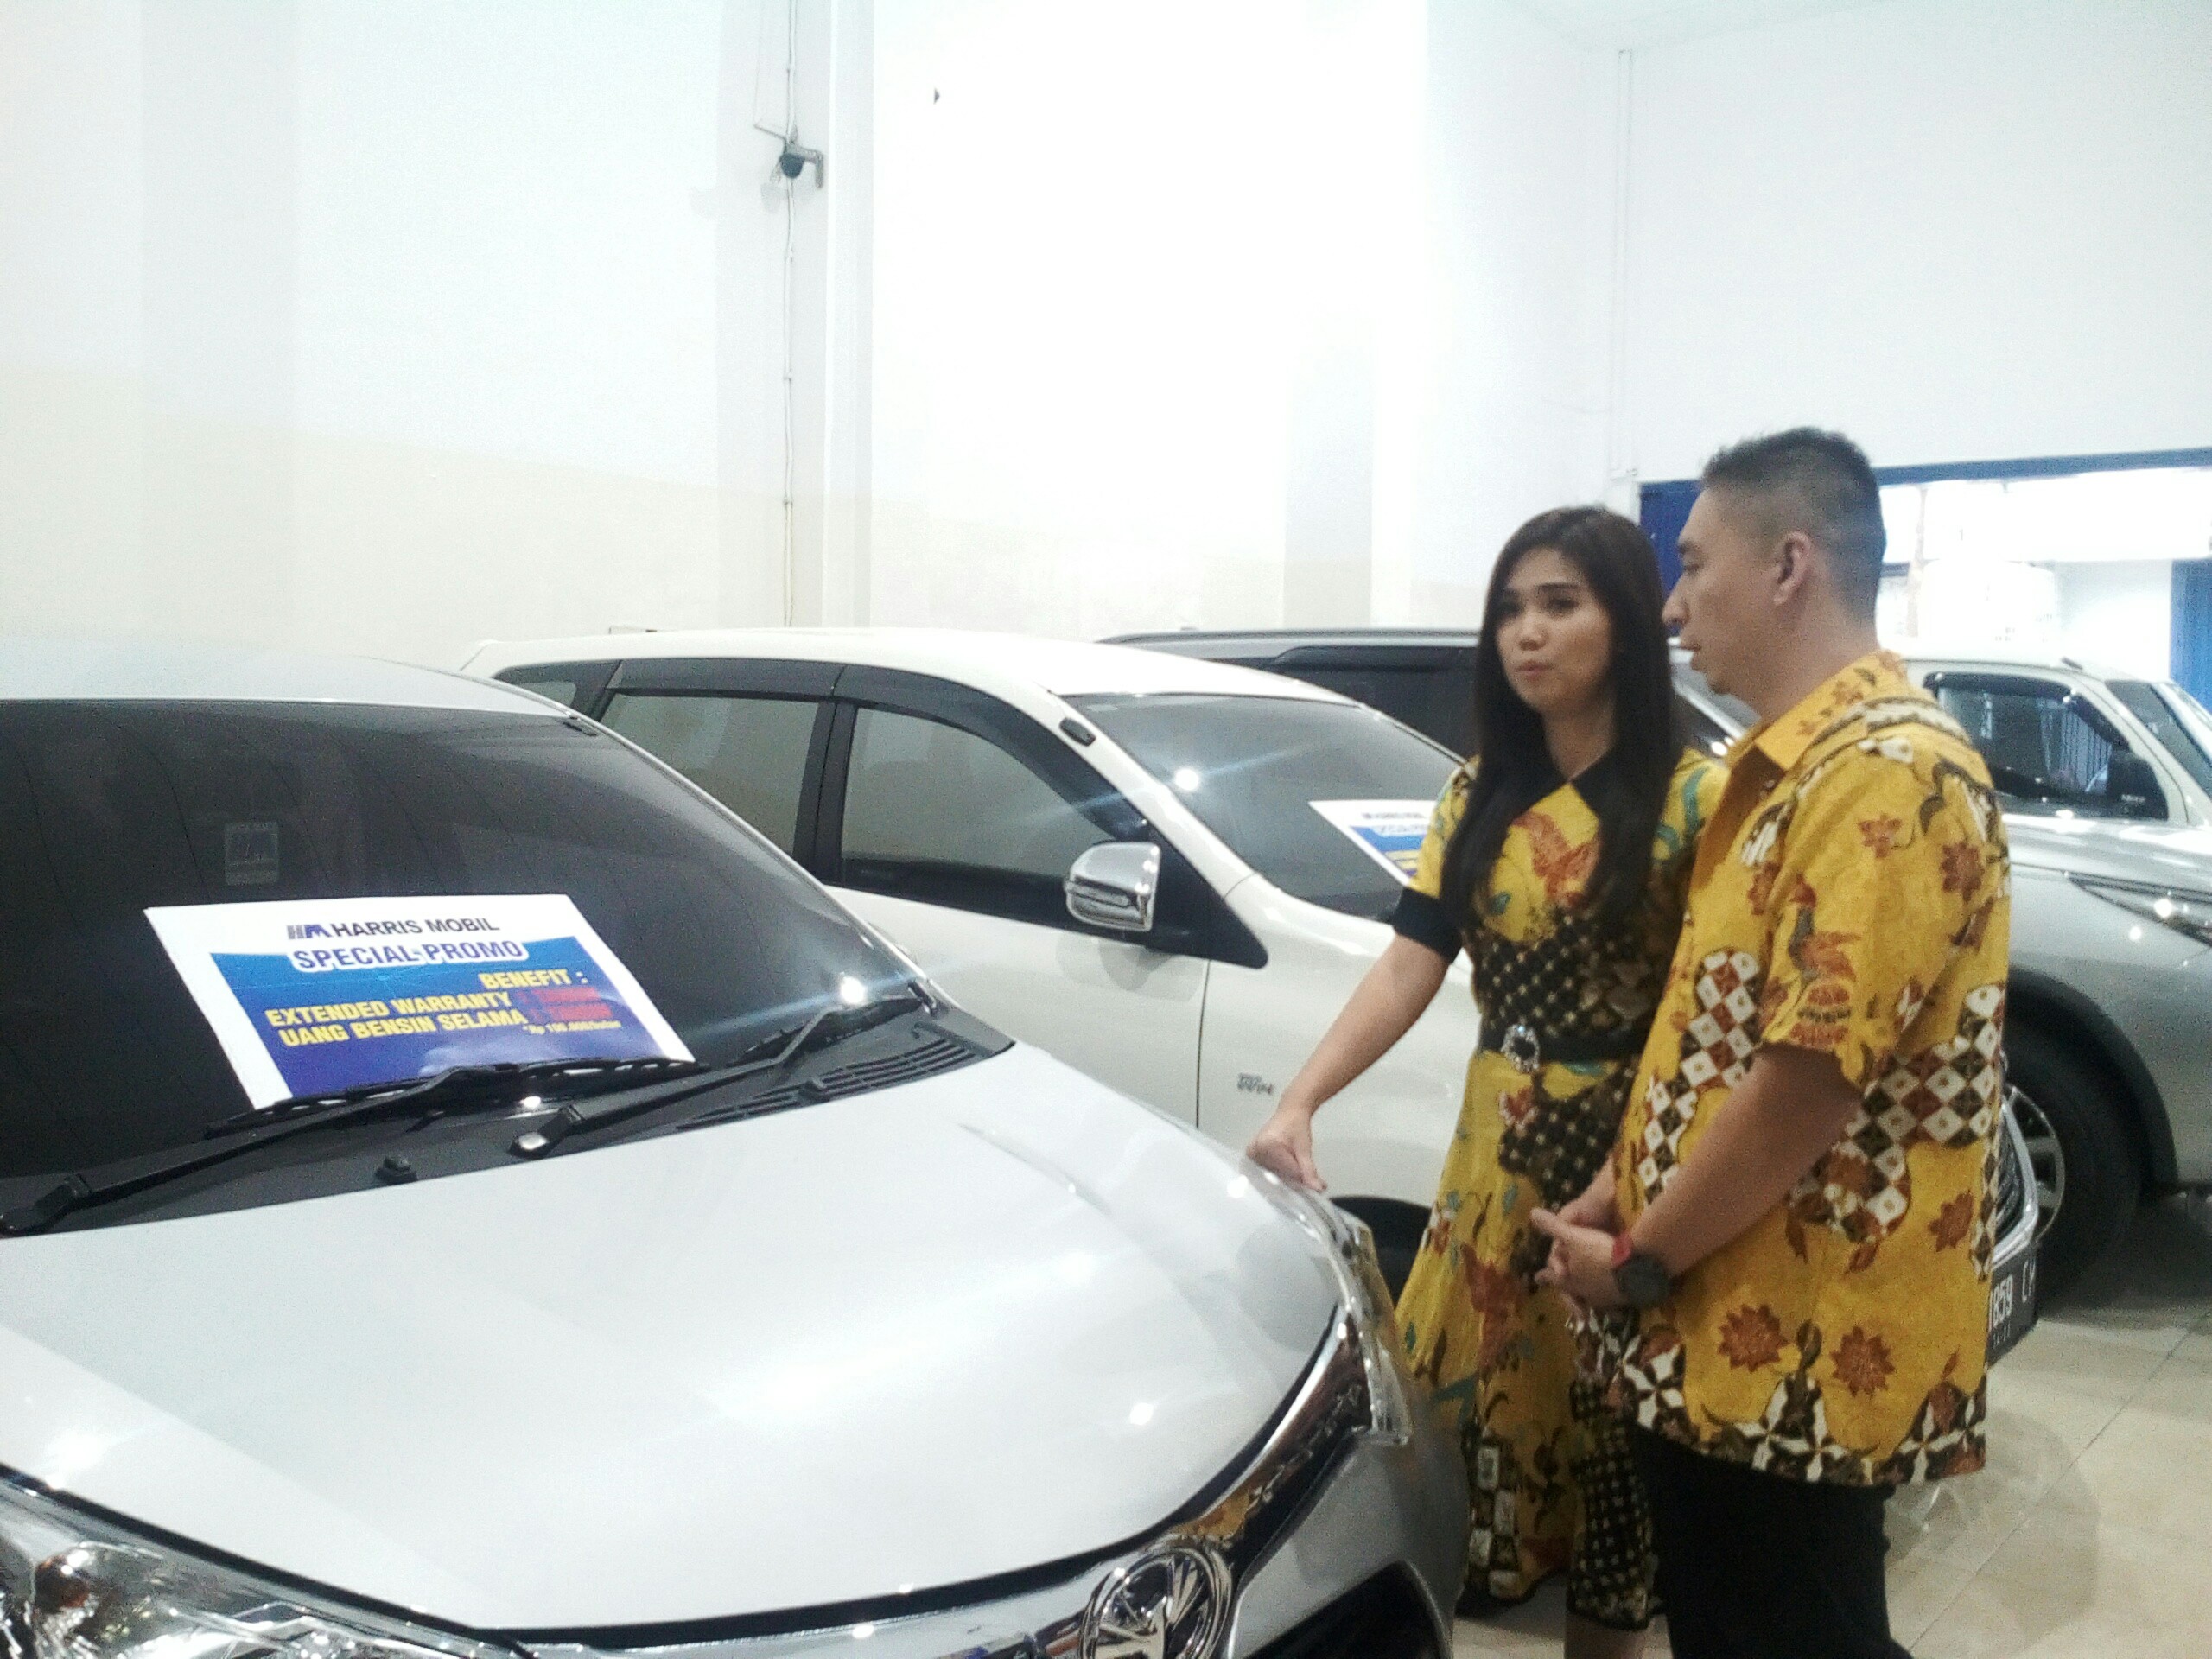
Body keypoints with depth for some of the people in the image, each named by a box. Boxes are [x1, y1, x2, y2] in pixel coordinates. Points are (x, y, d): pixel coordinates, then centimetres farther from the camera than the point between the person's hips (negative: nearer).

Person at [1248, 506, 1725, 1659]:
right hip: (1493, 1149, 5)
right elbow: (1407, 969, -2)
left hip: (1629, 1156, -5)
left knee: (1606, 1418, 10)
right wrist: (1299, 1100, -15)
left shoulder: (1690, 798, -11)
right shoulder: (1479, 793, 4)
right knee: (1468, 1393, 15)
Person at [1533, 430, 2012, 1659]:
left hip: (1800, 1355, -9)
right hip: (1723, 1335, 9)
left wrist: (1637, 1261, -15)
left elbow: (1808, 1082, -26)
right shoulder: (1791, 765, 12)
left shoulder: (1888, 775, -22)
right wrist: (1618, 1197, 8)